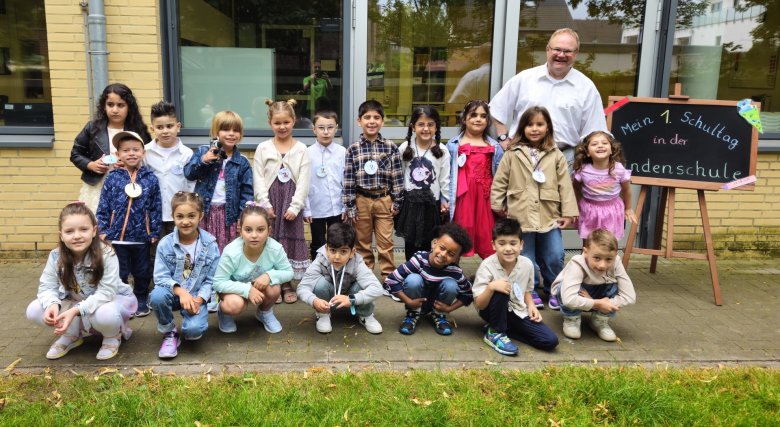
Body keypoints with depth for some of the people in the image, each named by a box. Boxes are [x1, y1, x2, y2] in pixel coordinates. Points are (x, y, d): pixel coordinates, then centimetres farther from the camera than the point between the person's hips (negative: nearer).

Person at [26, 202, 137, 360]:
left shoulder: (106, 254, -28)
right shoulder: (56, 256, -15)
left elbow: (106, 292, -31)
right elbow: (47, 286, -10)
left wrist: (76, 310, -40)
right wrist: (52, 304, -33)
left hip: (112, 299, -5)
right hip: (76, 302, 5)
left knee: (105, 314, -39)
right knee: (34, 310, -14)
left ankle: (112, 337, -2)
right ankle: (71, 336, 10)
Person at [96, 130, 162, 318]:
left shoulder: (150, 178, -3)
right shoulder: (112, 178, -3)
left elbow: (156, 208, 0)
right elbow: (103, 207, 1)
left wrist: (154, 232, -1)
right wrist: (102, 230, -3)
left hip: (142, 236, 0)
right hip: (117, 235, 0)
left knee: (142, 272, 14)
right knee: (118, 273, 10)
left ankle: (141, 301, 31)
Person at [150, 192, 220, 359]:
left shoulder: (210, 245, -8)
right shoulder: (165, 244, -8)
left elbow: (211, 280, -6)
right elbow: (160, 277, -11)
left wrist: (198, 299, -22)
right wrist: (180, 291, -28)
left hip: (196, 297, -1)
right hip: (172, 293, 2)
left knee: (194, 329, -29)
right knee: (157, 296, -34)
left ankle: (190, 332, 12)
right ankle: (169, 333, -4)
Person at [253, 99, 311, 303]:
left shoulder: (301, 149, 0)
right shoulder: (263, 148, 2)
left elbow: (304, 181, -4)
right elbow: (258, 179, -2)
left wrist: (295, 207, -11)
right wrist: (265, 204, -10)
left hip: (291, 204, 0)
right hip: (270, 203, 0)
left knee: (290, 240, 6)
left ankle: (287, 284, 18)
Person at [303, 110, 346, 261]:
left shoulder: (342, 152, -4)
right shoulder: (307, 153, -7)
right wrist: (306, 209, -5)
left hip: (337, 208, 1)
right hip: (316, 209, -1)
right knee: (317, 245, 14)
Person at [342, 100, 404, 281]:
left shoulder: (390, 147, -1)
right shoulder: (353, 149, -2)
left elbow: (397, 177, 2)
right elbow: (348, 180, -2)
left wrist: (397, 202, 0)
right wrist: (350, 207, -3)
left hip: (384, 200, 0)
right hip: (362, 201, 0)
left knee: (386, 244, 4)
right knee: (363, 244, 11)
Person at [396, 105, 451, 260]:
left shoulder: (442, 151, -7)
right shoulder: (405, 148, -5)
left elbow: (445, 178, -1)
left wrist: (446, 200, 0)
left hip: (431, 203, -1)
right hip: (409, 201, 1)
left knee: (428, 243, 6)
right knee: (410, 241, 11)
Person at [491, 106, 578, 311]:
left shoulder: (556, 156, 2)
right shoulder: (513, 154, 0)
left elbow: (565, 185, 2)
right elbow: (500, 181, 4)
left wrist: (568, 213, -1)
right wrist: (497, 205, 3)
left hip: (549, 217, 1)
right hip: (521, 216, -1)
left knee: (554, 257, 5)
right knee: (526, 258, 9)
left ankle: (553, 291, 27)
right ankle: (531, 291, 28)